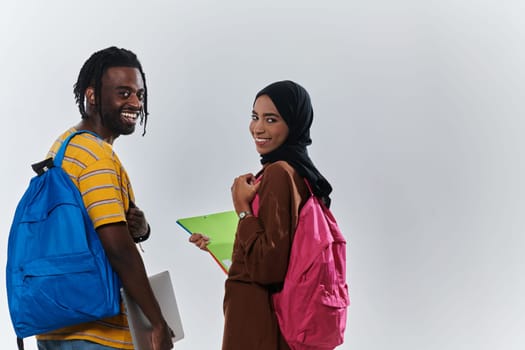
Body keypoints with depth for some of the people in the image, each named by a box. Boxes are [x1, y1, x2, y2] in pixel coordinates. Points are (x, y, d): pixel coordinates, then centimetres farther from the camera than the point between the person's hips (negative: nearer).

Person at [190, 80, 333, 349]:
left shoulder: (278, 173, -19)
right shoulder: (299, 171, 9)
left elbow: (268, 267, -23)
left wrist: (243, 210, -15)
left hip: (257, 315, -9)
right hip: (278, 312, 9)